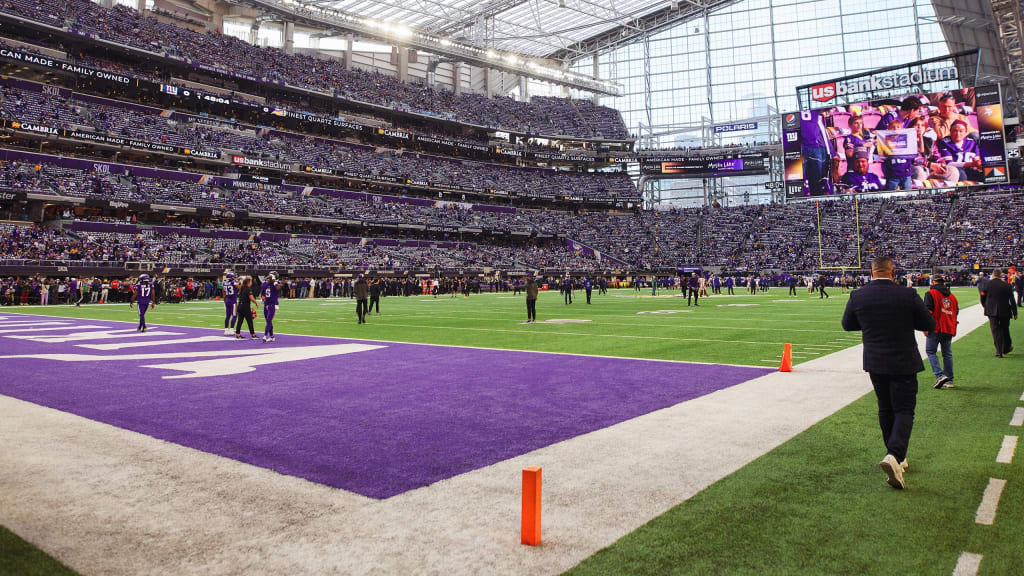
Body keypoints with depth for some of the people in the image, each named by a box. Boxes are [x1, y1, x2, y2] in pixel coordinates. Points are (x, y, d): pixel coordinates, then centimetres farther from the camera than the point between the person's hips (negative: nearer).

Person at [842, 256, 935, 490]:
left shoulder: (857, 296, -7)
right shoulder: (907, 295, -13)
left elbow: (847, 324, 7)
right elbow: (929, 324, -2)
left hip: (875, 363, 3)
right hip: (903, 363, -3)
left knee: (885, 409, 17)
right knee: (904, 410, 1)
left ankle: (897, 458, 27)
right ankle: (894, 455, -19)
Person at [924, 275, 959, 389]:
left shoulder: (930, 293, -4)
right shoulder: (952, 296, 16)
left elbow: (928, 311, -12)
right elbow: (956, 312, 20)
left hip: (935, 328, -6)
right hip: (949, 329, 6)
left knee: (931, 351, -1)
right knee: (947, 354, 11)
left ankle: (940, 375, -17)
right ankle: (949, 380, 13)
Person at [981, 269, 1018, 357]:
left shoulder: (987, 283, -5)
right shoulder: (1006, 285, -4)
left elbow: (982, 298, 1)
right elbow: (1012, 300, -1)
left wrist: (986, 307, 18)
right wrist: (1015, 313, 5)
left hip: (991, 311, -1)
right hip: (1005, 311, 1)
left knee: (995, 330, 1)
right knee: (1005, 330, 17)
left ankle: (999, 352, -3)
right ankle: (1006, 348, 32)